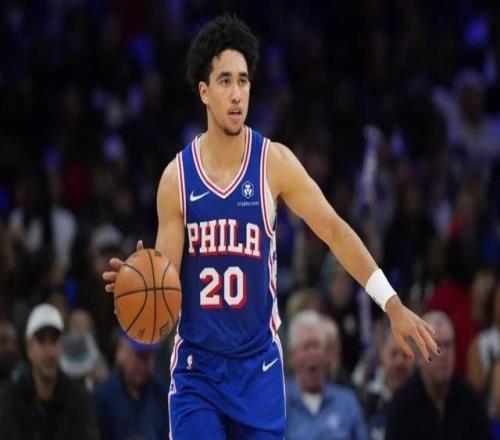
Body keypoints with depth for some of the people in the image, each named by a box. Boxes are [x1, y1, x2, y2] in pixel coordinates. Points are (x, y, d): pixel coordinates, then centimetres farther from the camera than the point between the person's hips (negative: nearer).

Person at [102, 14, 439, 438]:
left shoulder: (274, 162, -6)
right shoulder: (177, 177, -4)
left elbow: (335, 231, -2)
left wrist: (393, 304, -6)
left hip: (258, 367, 0)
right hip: (196, 368, 0)